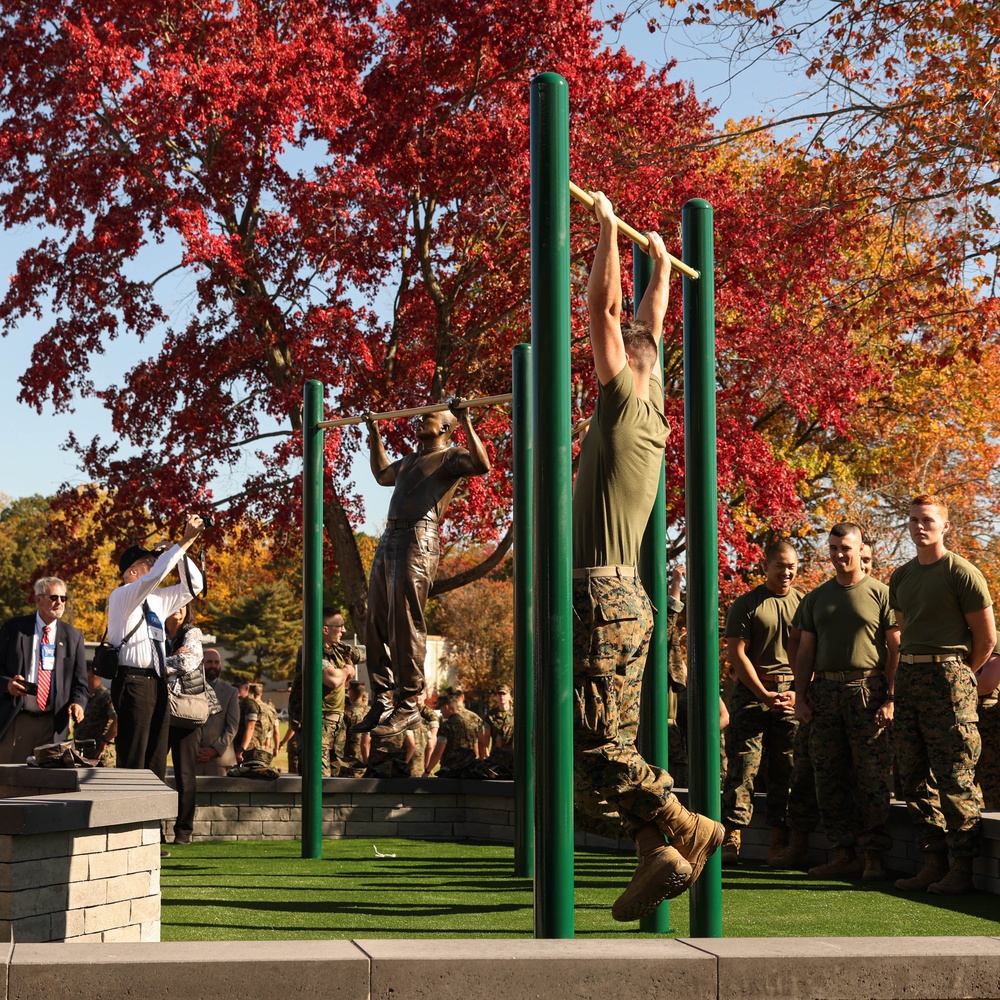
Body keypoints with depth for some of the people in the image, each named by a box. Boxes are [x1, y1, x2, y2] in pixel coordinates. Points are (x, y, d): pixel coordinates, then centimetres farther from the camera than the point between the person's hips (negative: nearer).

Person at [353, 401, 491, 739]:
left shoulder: (450, 457, 2)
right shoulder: (410, 459, 27)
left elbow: (481, 465, -21)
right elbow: (383, 474, 48)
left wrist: (466, 423, -22)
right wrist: (375, 435, 47)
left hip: (417, 542, -9)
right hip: (388, 541, 9)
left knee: (405, 629, -10)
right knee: (377, 628, 7)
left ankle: (407, 706, -6)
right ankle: (381, 701, 12)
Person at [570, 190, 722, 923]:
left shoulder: (628, 404, -7)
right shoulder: (646, 412, 15)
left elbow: (606, 312, -9)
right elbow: (651, 328, 28)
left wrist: (608, 229, -3)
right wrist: (660, 263, 38)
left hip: (604, 596, -9)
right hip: (622, 598, 9)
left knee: (595, 752, -11)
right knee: (614, 748, 8)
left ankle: (686, 830, -8)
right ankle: (661, 858, 5)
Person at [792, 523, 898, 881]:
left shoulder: (880, 593, 3)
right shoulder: (816, 598, 16)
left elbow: (896, 650, -1)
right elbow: (805, 652, 17)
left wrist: (890, 699, -9)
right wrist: (800, 698, 7)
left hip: (867, 691, -5)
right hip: (826, 690, 5)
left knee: (871, 778, -6)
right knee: (829, 777, 4)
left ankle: (873, 856, -3)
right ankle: (843, 853, 10)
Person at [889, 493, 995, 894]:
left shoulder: (962, 573, -7)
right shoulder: (901, 577, 14)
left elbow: (987, 638, -4)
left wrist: (958, 677, 4)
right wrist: (906, 675, 17)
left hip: (947, 675, -7)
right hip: (908, 677, 7)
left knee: (955, 778, -6)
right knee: (915, 776, 8)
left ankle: (962, 868, -3)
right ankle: (933, 861, 14)